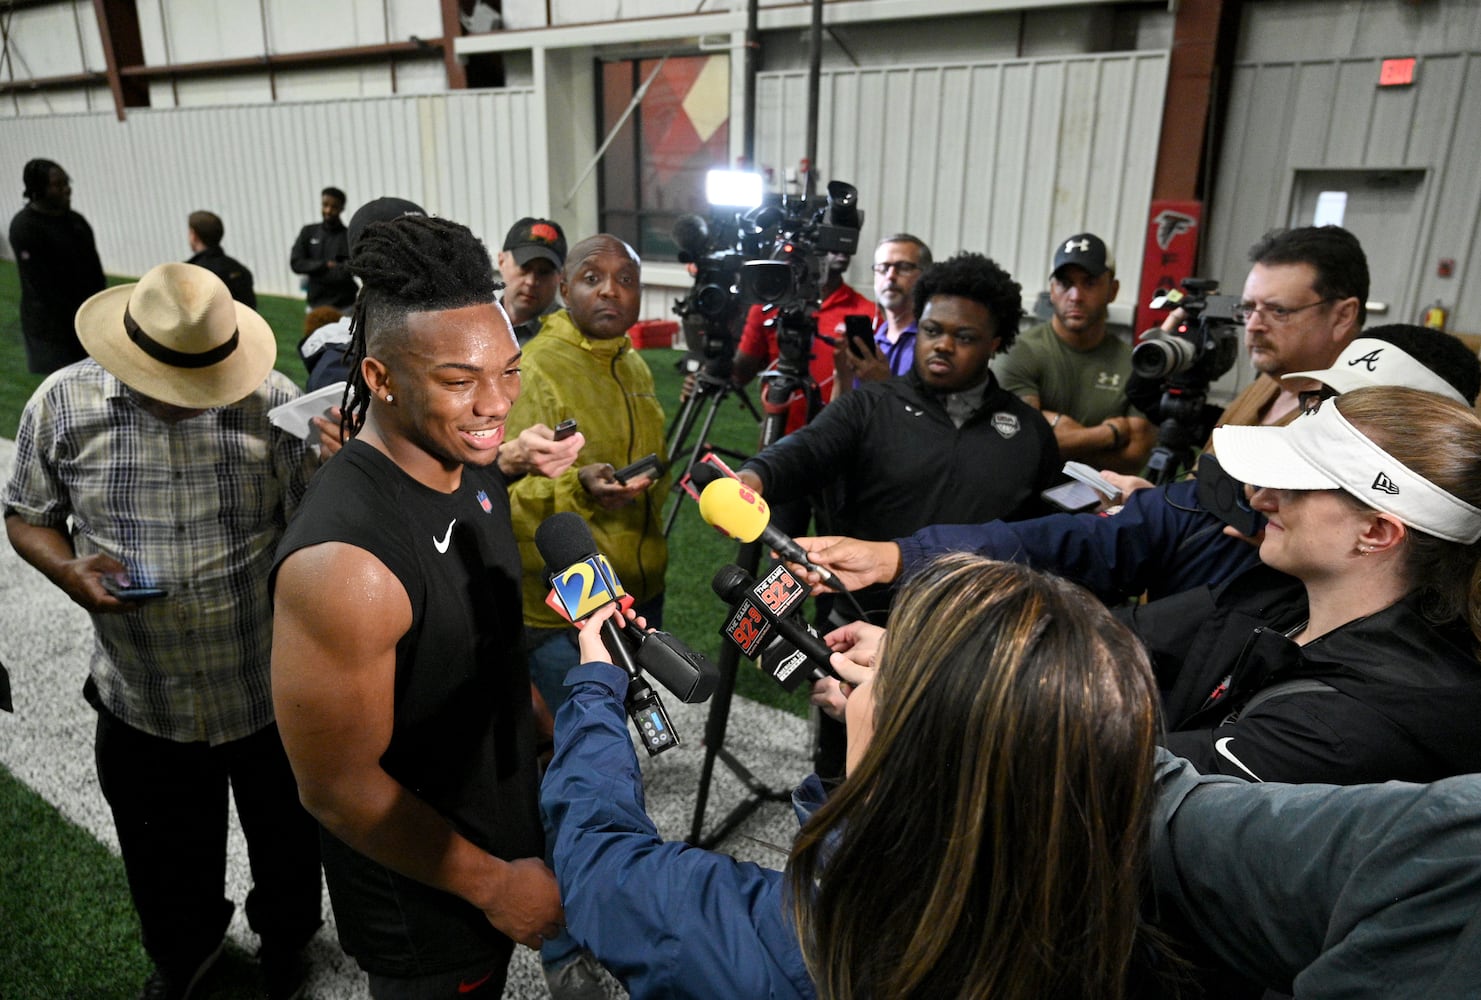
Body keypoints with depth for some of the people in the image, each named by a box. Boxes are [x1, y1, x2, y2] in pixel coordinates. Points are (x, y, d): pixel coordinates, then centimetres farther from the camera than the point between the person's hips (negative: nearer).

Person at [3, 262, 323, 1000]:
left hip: (272, 690, -1)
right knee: (166, 862, 25)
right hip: (140, 698, 2)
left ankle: (285, 937, 54)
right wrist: (68, 570, -15)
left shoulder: (272, 399, -15)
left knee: (285, 840, 22)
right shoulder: (63, 403, -8)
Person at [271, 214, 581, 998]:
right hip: (426, 914, -7)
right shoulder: (343, 563, -34)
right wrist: (494, 885, -18)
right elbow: (337, 788, -26)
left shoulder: (471, 466, -8)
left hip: (506, 833, 7)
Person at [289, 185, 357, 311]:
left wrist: (313, 272, -7)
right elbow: (296, 263, 2)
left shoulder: (349, 236, -3)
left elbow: (347, 272, -13)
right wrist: (325, 265, -10)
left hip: (343, 307, -3)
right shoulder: (308, 232, 9)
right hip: (315, 305, 3)